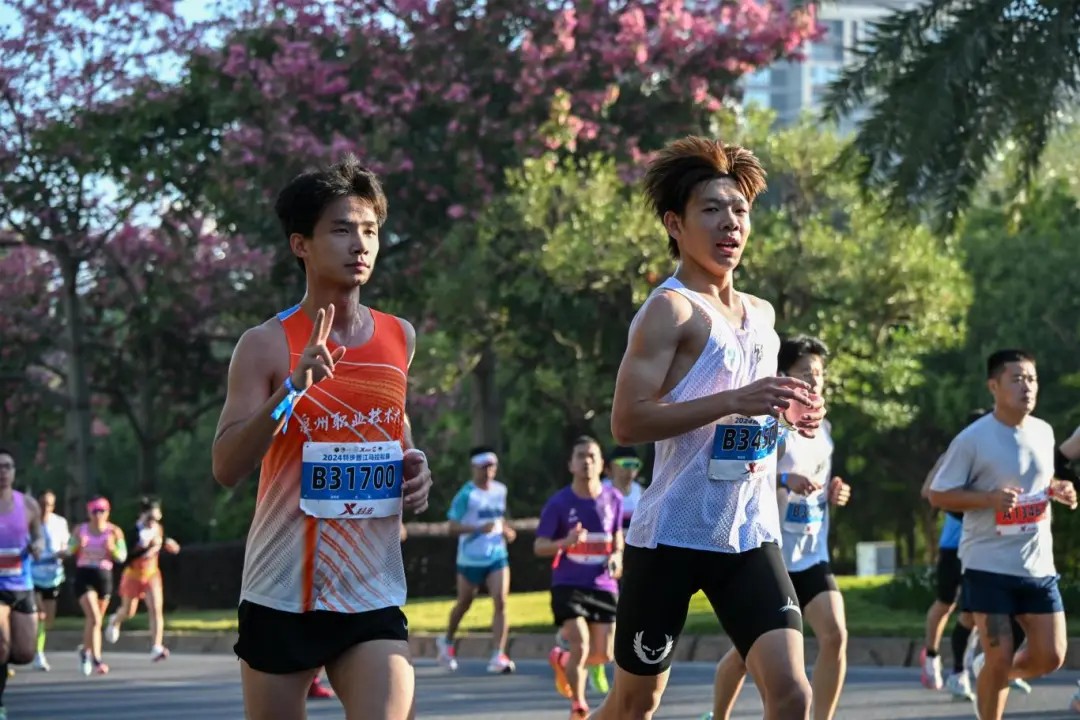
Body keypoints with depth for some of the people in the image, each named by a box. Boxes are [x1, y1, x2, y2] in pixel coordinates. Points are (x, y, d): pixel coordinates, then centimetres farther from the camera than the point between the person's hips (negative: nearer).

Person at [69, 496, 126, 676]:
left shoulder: (114, 532, 0)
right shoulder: (80, 530, 2)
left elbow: (122, 557, 0)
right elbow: (70, 551, 9)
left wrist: (112, 548, -20)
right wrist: (78, 545, -12)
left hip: (104, 576, 2)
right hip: (84, 575, -2)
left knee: (94, 618, 15)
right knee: (94, 618, -18)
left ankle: (85, 649, 41)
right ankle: (96, 660, -21)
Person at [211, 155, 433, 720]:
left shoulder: (399, 338, 7)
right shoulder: (266, 345, -6)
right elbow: (226, 469, -15)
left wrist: (414, 467, 5)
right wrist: (291, 389, -27)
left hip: (373, 594, 2)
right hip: (280, 593, -2)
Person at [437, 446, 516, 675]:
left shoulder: (500, 490, 7)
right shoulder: (466, 495, -11)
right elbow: (453, 527, -16)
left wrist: (506, 530, 5)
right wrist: (479, 528, -29)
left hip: (497, 556, 4)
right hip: (470, 559, -4)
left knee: (501, 602, -14)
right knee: (464, 604, 13)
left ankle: (498, 656, -17)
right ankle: (447, 642, 40)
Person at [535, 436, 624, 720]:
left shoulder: (613, 499, 1)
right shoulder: (558, 503, -8)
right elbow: (539, 547, -7)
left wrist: (616, 556, -5)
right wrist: (565, 542, -27)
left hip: (604, 586, 4)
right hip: (568, 586, -3)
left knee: (603, 655, 3)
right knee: (581, 646, -18)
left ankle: (562, 660, 36)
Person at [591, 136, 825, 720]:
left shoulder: (761, 315, 14)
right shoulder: (672, 308, -10)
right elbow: (626, 422, -19)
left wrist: (790, 411, 8)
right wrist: (735, 401, -26)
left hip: (750, 535, 6)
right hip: (672, 534, -6)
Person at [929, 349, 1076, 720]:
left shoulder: (1043, 432, 6)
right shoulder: (973, 439, -12)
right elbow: (938, 495, -8)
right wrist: (990, 498, -23)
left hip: (1038, 565, 5)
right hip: (989, 564, -5)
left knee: (1050, 656, 2)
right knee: (1000, 656, -7)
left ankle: (989, 673, 31)